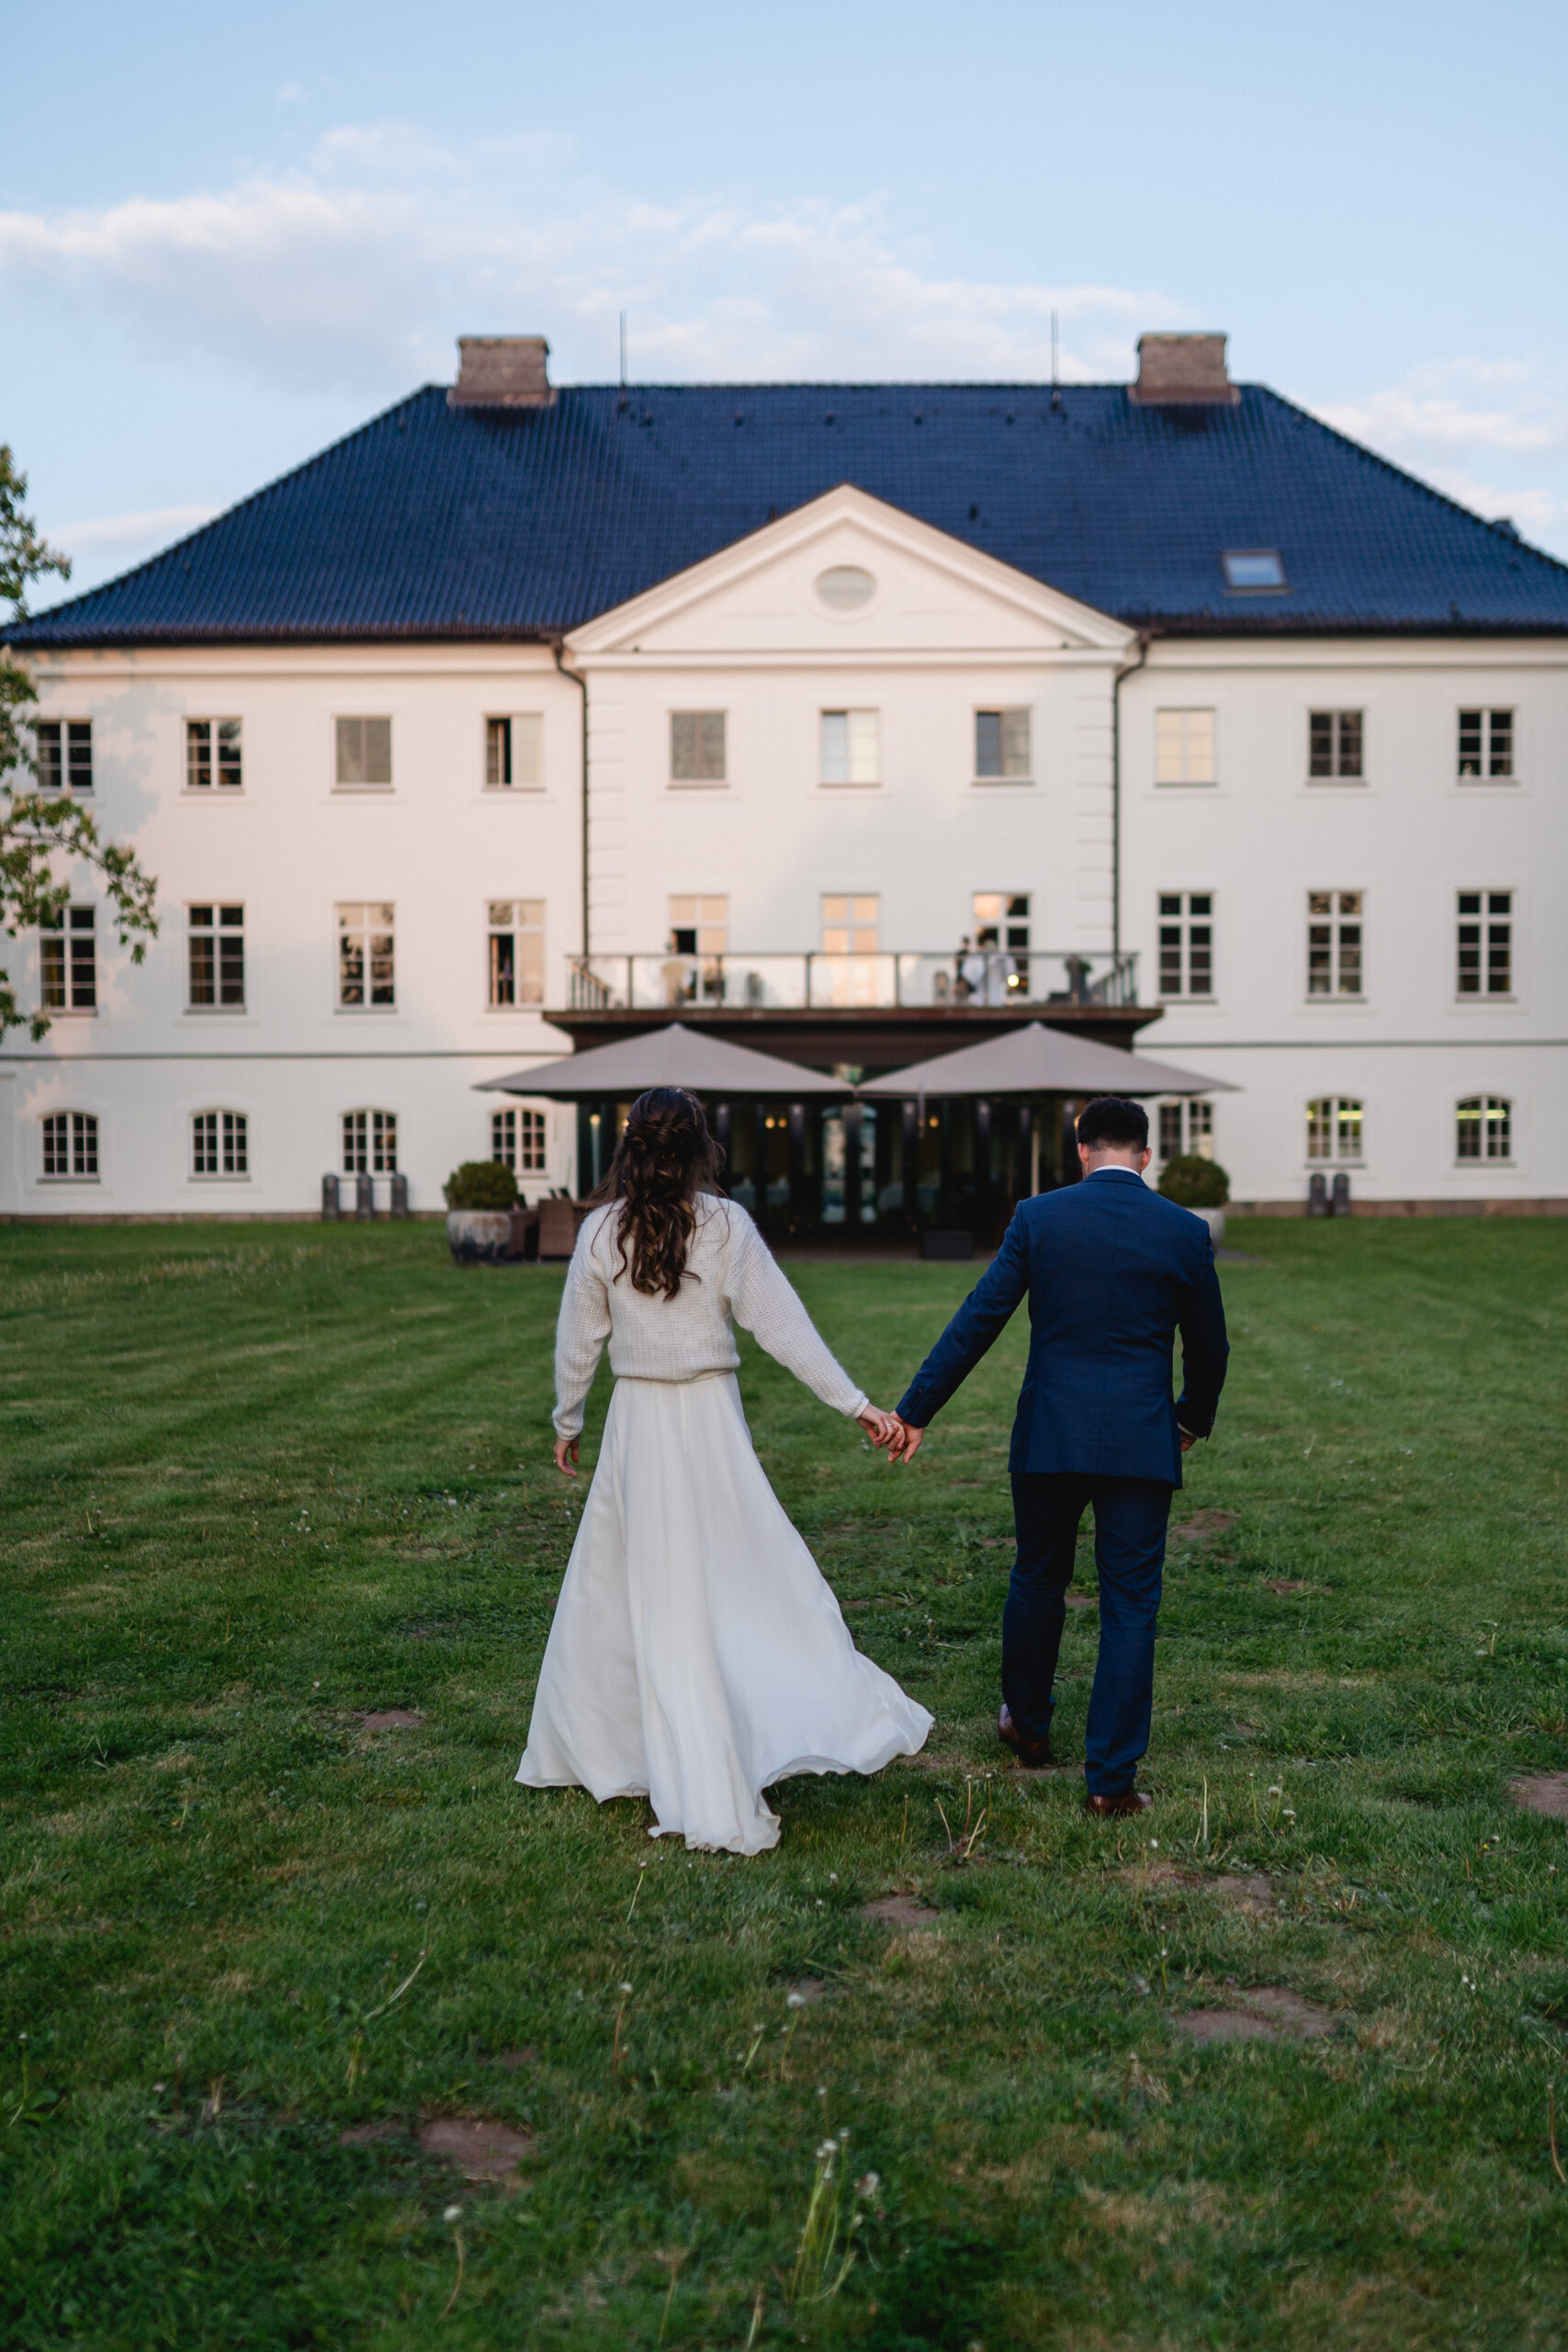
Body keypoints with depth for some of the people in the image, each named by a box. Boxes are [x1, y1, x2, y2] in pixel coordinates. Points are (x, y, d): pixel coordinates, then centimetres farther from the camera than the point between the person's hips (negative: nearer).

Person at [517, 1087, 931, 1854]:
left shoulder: (602, 1231, -3)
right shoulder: (726, 1224, -6)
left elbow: (577, 1342, 3)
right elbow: (781, 1324, -8)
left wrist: (566, 1424, 18)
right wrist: (855, 1403, -5)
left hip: (637, 1421, 1)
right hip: (711, 1418, -1)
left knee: (614, 1586, 11)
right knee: (752, 1578, 5)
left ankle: (579, 1746, 21)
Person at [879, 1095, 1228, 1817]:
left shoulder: (1038, 1217, -3)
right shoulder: (1185, 1231, -1)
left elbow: (977, 1320, -6)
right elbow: (1208, 1346, 9)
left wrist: (915, 1410, -1)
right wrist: (1193, 1419, 27)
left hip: (1049, 1437, 1)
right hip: (1141, 1444, 0)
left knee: (1038, 1581, 20)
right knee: (1130, 1607, 6)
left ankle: (1028, 1723, 38)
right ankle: (1111, 1777, 8)